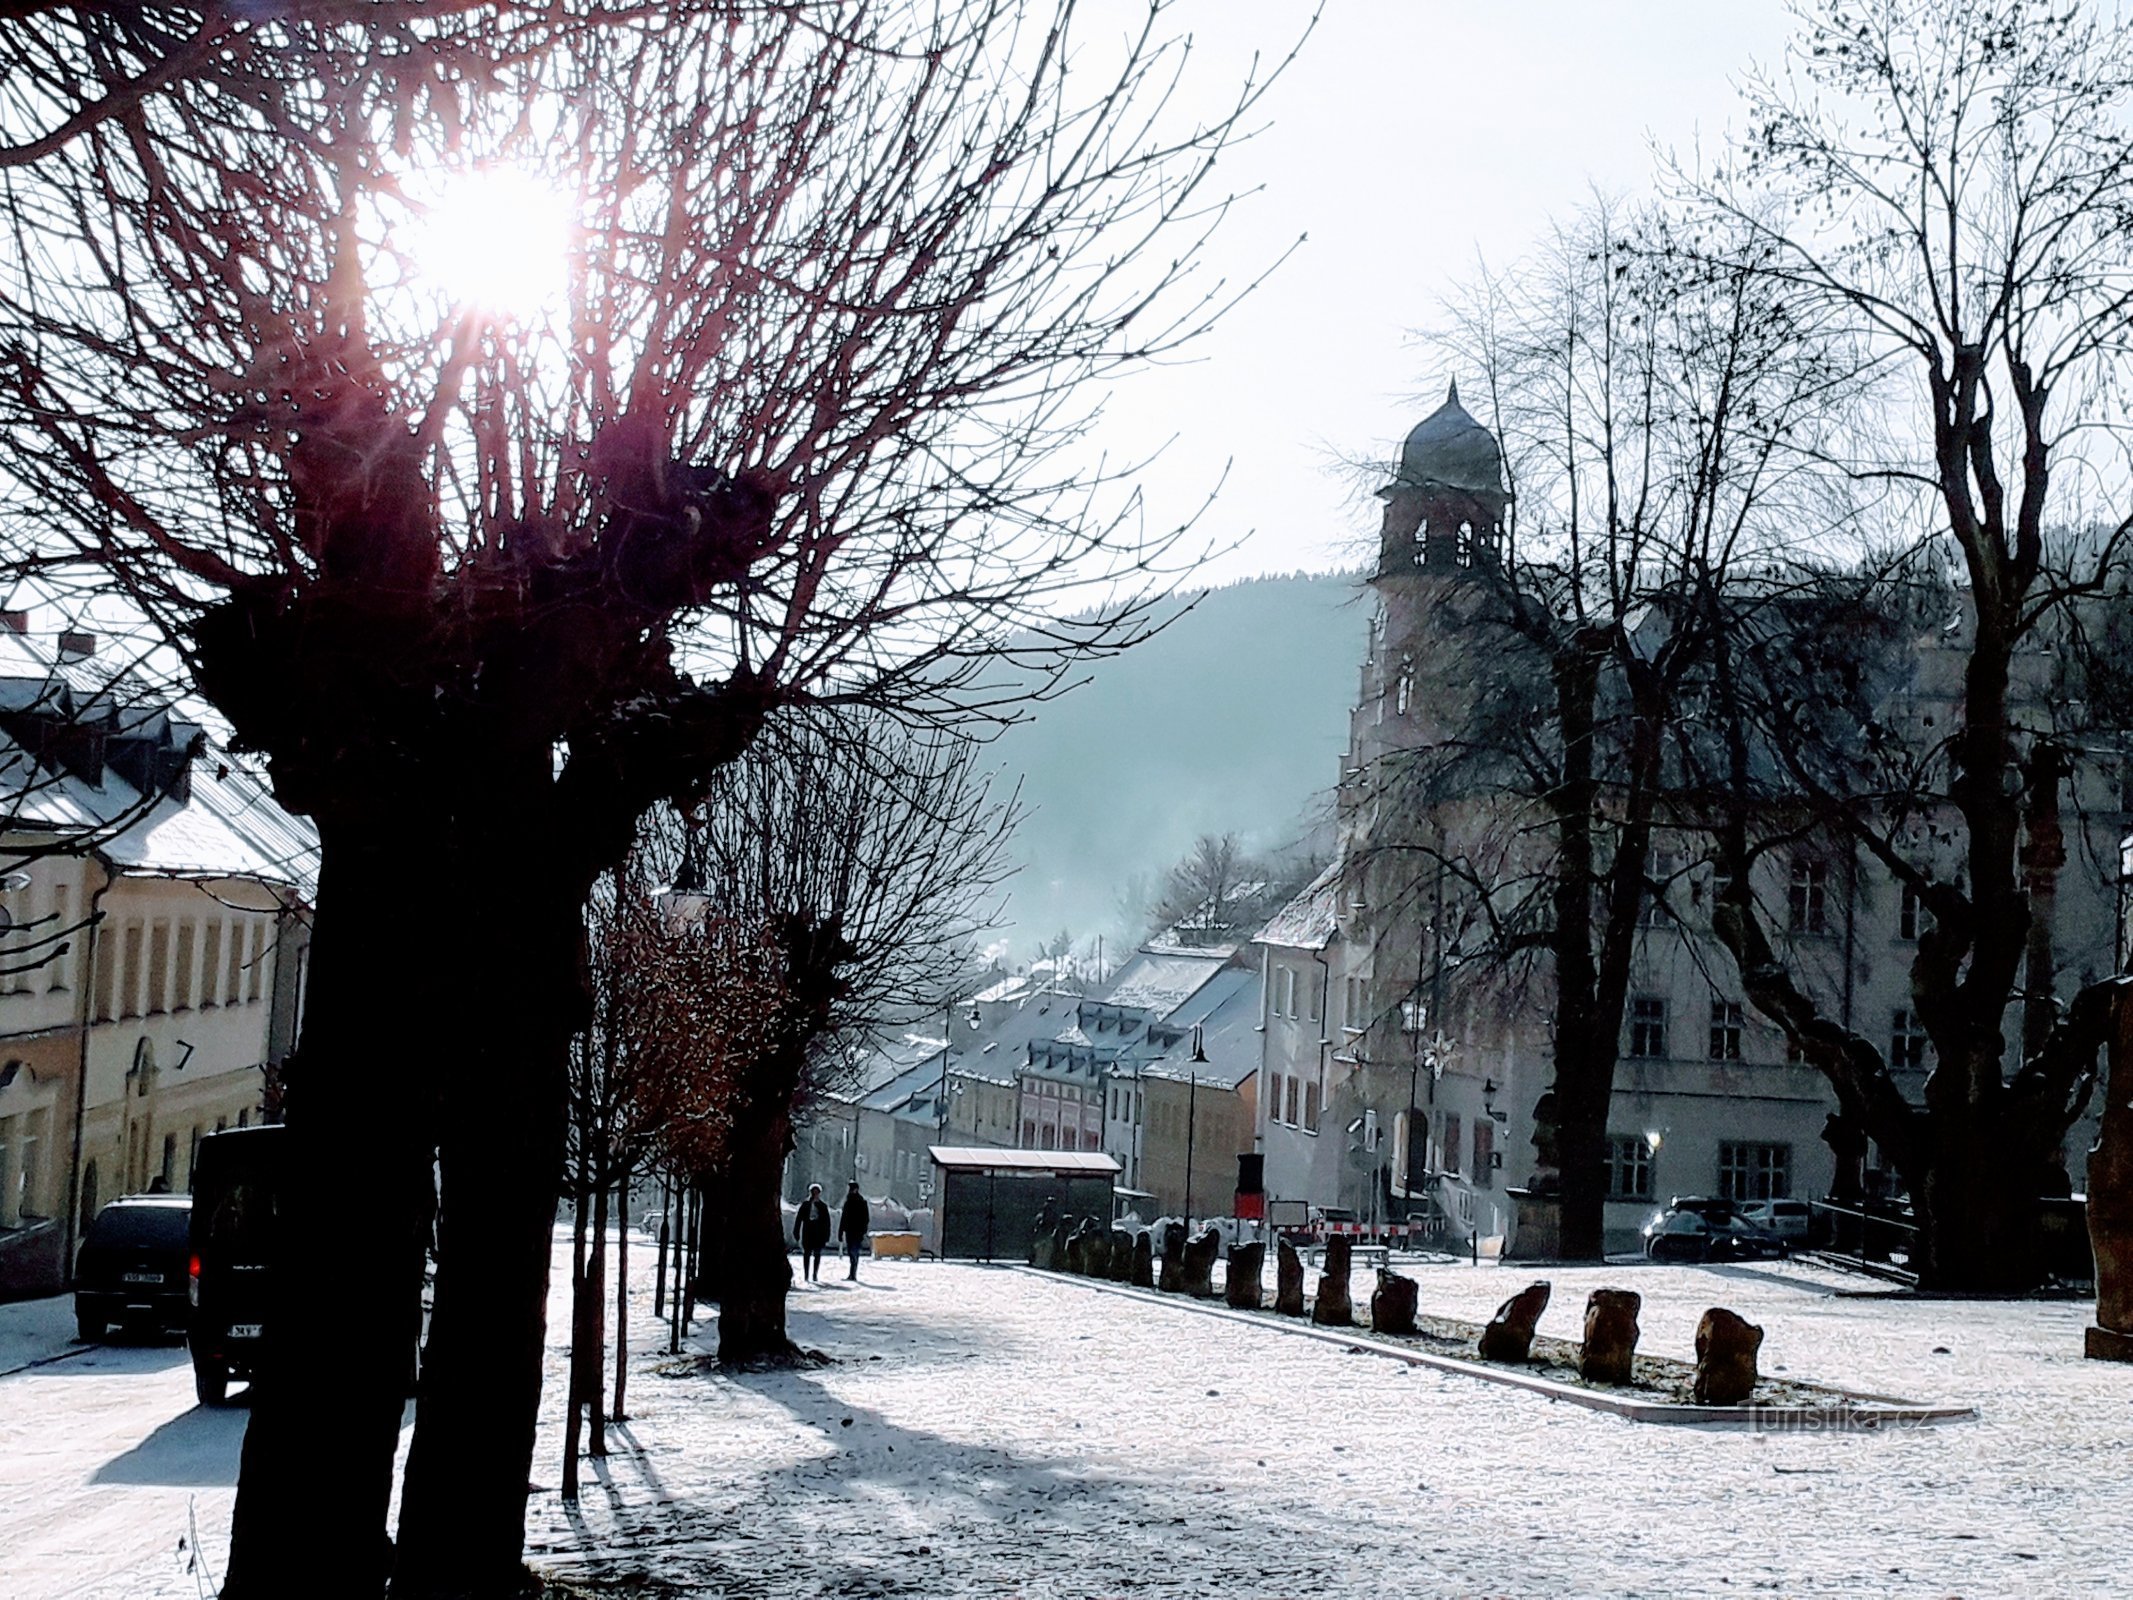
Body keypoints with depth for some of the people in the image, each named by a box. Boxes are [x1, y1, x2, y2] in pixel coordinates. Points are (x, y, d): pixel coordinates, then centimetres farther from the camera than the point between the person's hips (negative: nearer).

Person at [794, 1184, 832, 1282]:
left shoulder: (823, 1205, 7)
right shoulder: (805, 1204, 5)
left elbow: (827, 1222, 7)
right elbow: (799, 1219, 3)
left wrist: (826, 1235, 2)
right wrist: (796, 1232, -3)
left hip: (819, 1233, 1)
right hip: (807, 1232, -1)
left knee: (817, 1254, 1)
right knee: (807, 1254, 0)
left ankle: (815, 1275, 7)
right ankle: (806, 1275, 5)